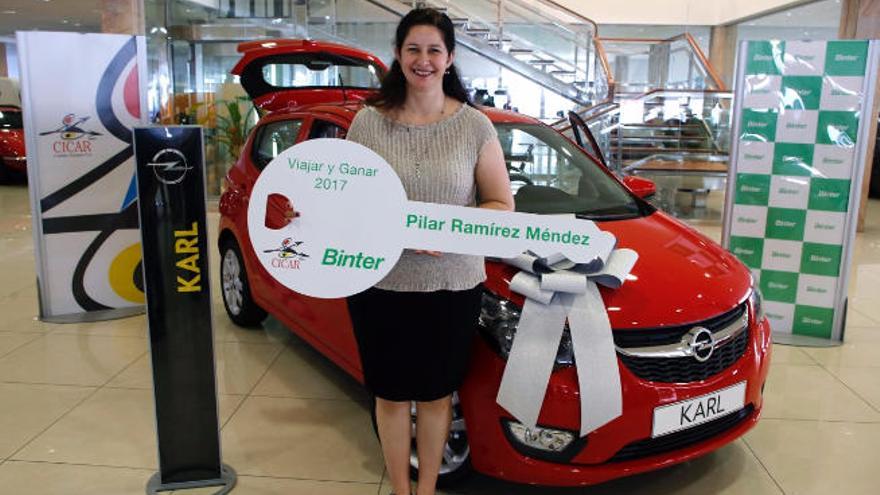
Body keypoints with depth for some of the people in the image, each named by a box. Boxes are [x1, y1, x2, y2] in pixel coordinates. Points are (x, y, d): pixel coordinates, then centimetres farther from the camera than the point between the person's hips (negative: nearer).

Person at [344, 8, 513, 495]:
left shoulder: (475, 126, -2)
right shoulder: (368, 121, -1)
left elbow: (502, 206, 1)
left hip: (453, 285, 0)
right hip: (380, 282, 1)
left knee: (436, 394, 14)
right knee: (391, 394, 13)